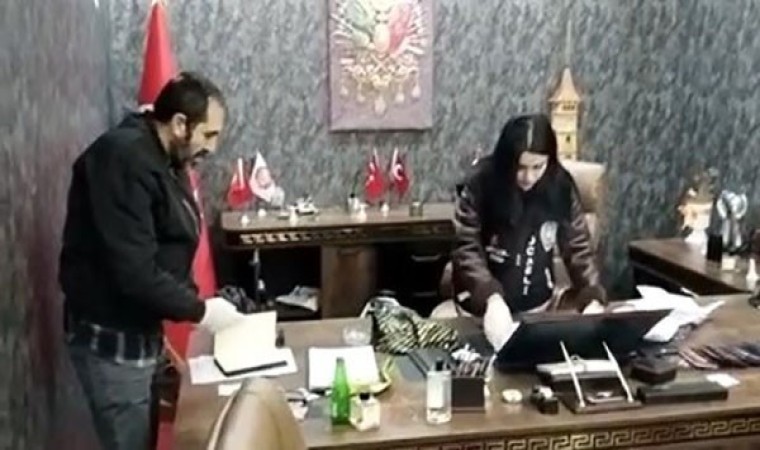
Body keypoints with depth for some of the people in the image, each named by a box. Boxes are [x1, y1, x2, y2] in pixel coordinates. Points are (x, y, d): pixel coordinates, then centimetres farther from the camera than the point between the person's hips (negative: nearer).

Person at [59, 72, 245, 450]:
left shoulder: (162, 159, 9)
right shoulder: (124, 159, -23)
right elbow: (134, 272, -29)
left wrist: (195, 301, 2)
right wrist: (200, 311, -19)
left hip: (139, 330, 10)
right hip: (112, 337, -9)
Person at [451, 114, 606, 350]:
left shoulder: (561, 185, -8)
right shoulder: (480, 184, -16)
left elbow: (578, 246, -3)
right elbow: (467, 250, -18)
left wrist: (592, 299, -18)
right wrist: (492, 299, -34)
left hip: (540, 306, 3)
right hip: (484, 306, -3)